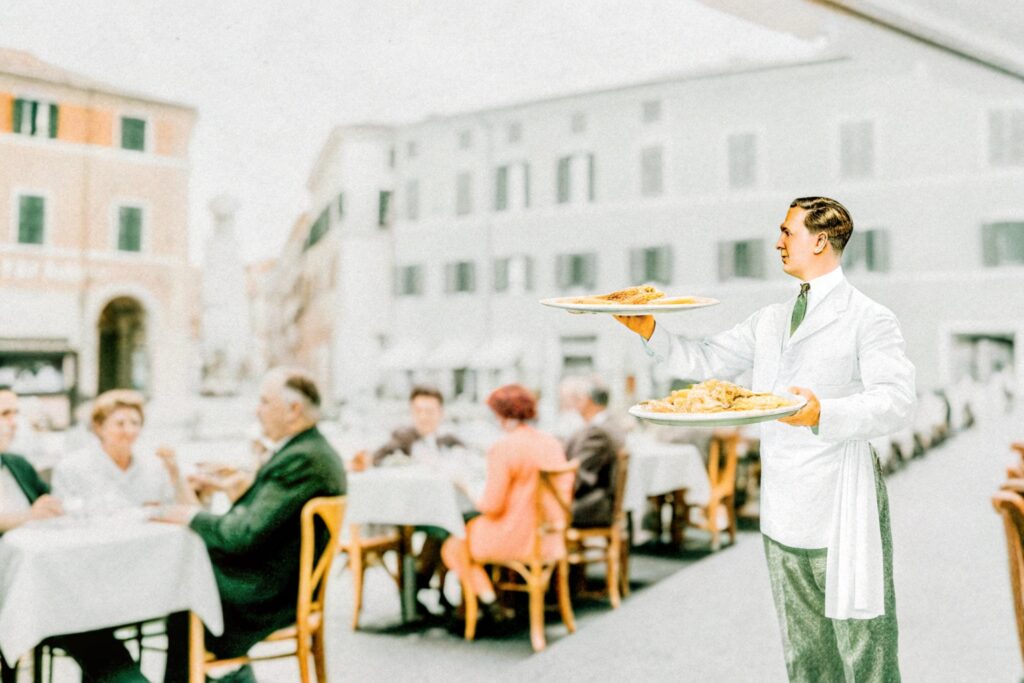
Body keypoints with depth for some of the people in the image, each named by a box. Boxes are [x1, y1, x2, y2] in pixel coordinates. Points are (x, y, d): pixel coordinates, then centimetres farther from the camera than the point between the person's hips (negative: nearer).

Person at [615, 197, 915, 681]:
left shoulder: (869, 319, -5)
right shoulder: (770, 321, 15)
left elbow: (898, 402, -15)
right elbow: (705, 360, 16)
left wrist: (824, 413, -31)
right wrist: (650, 331, 2)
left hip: (843, 513, -6)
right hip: (783, 514, 6)